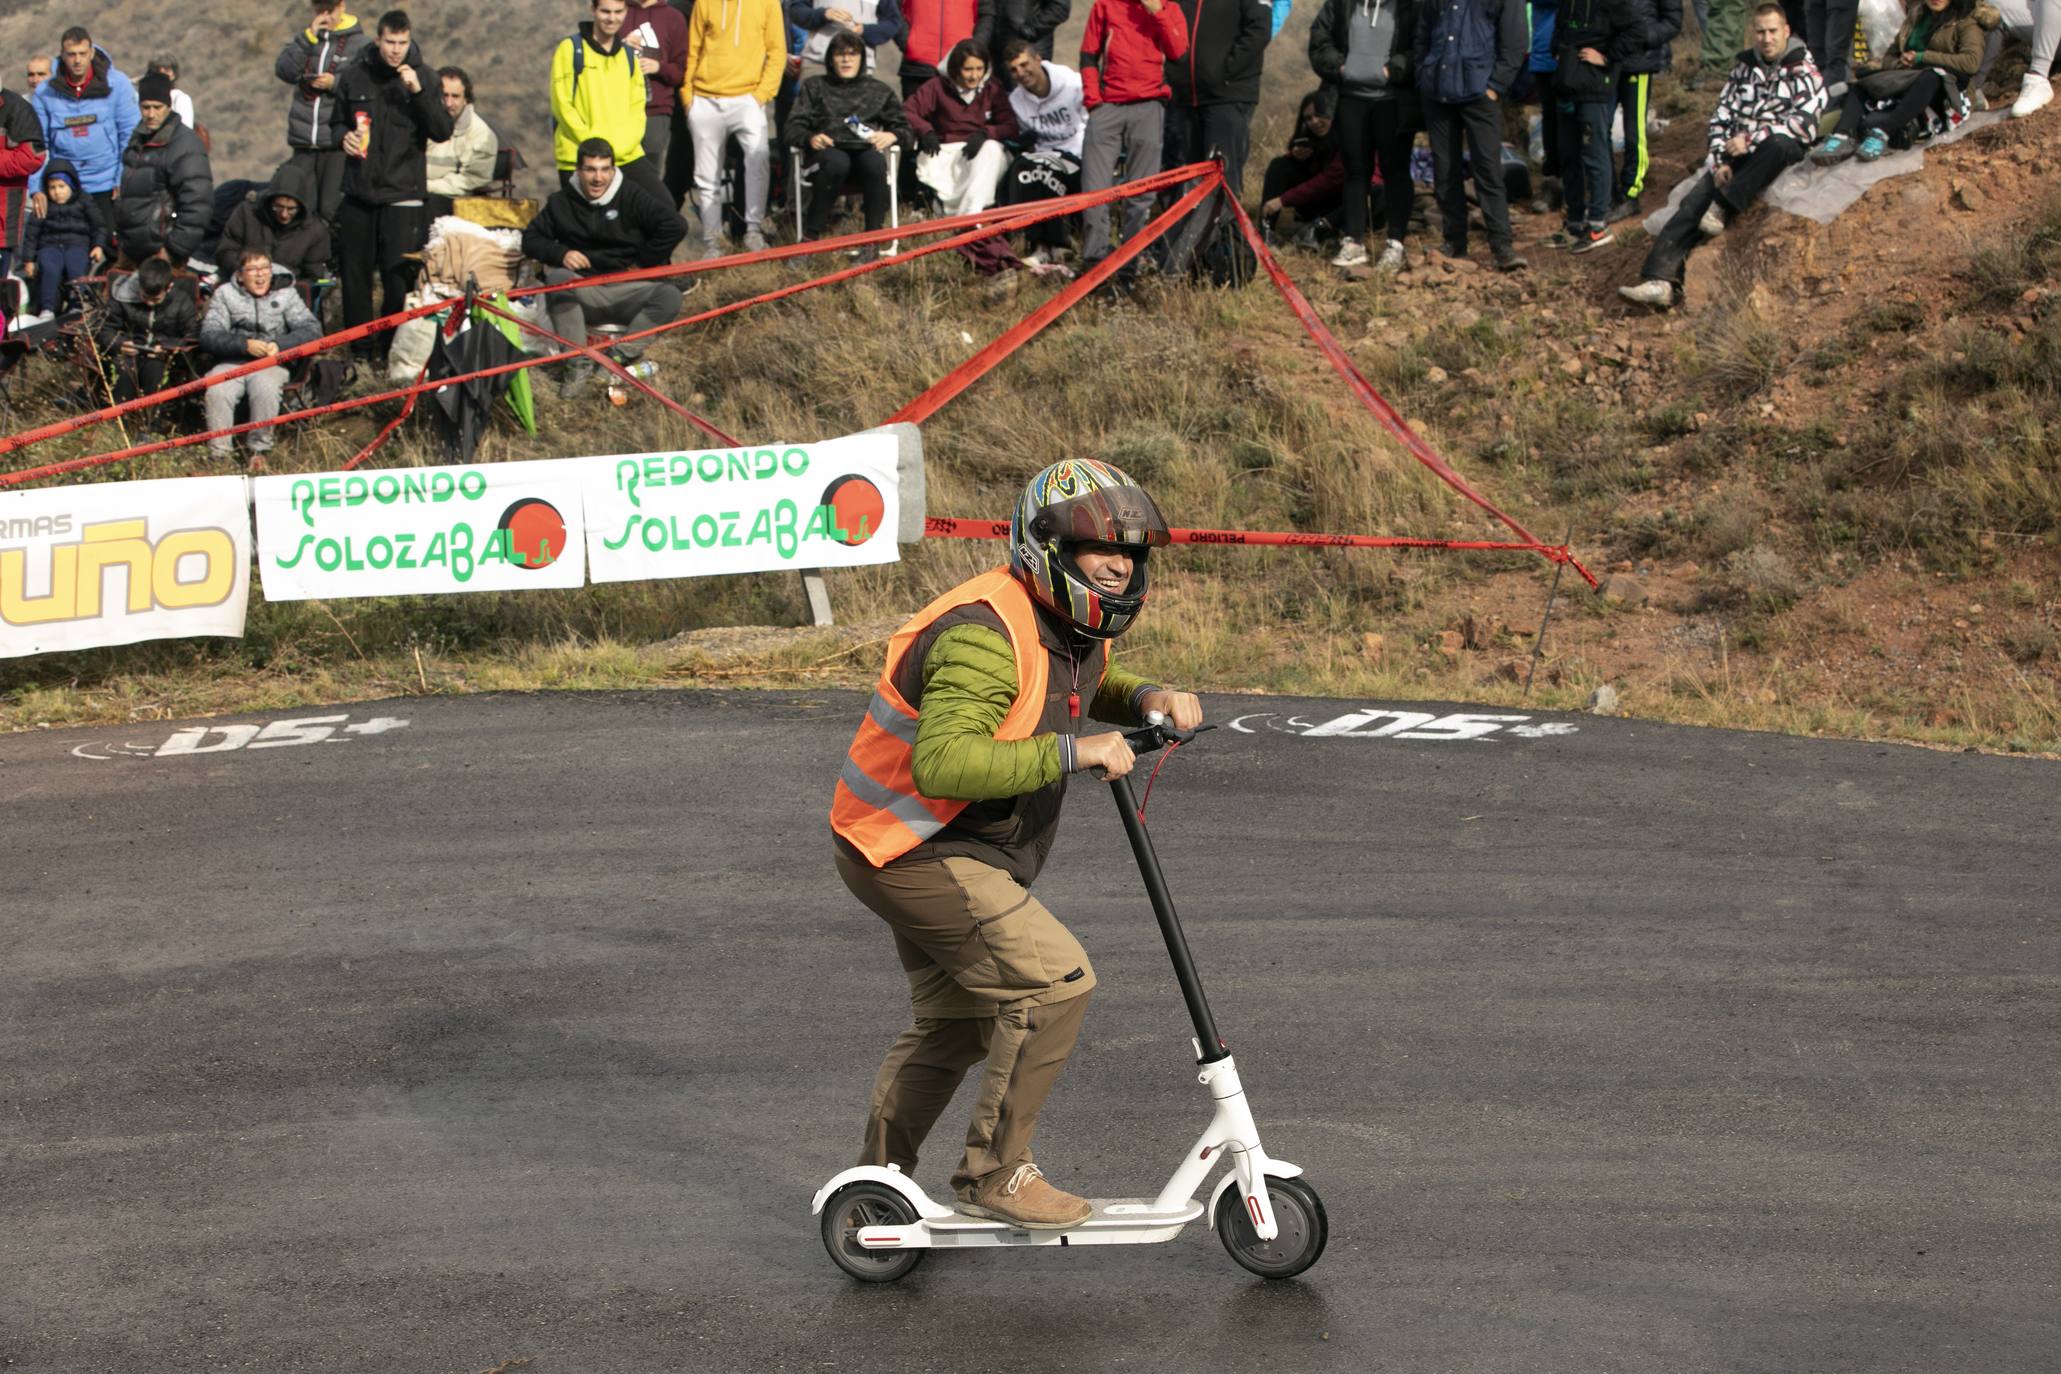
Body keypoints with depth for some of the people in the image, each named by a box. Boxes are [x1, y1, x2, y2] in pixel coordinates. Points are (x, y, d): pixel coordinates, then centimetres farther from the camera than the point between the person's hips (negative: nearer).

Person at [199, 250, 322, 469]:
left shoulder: (286, 295, 15)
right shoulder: (225, 294, 12)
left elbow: (312, 330, 3)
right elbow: (208, 337, -1)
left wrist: (280, 345, -14)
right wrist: (245, 345, -16)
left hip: (271, 365, 0)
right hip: (231, 363, 0)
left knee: (265, 389, -35)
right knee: (218, 391, -32)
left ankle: (259, 450, -23)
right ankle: (220, 454, -26)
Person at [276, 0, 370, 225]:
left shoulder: (361, 44, 1)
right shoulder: (303, 39, 14)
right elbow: (284, 71, -2)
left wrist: (335, 84, -14)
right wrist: (309, 37, -7)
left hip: (338, 141, -4)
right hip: (303, 139, 4)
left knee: (332, 207, -9)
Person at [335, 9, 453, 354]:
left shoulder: (423, 77, 1)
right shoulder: (354, 76, 6)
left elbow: (442, 132, -7)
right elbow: (337, 120, 22)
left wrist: (418, 91, -18)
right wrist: (344, 138, -1)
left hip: (403, 193, -3)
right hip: (358, 192, 3)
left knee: (399, 275, -7)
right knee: (354, 272, 6)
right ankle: (360, 348, 16)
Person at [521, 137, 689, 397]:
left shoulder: (633, 196, -1)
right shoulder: (562, 202, 7)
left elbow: (675, 225, -8)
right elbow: (531, 239, 11)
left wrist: (642, 263, -7)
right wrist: (560, 253, -9)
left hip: (626, 291, -1)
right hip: (584, 294, 1)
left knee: (669, 296, -30)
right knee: (556, 278, -32)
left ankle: (621, 356, -33)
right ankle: (578, 364, -32)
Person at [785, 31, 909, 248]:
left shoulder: (880, 91, 26)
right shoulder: (814, 86, 24)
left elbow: (906, 129, 20)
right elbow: (793, 128, 13)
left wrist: (891, 136, -5)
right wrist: (810, 138, -11)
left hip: (865, 150, 1)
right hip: (829, 149, -1)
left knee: (875, 161, -38)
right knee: (836, 162, -40)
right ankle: (810, 235, -32)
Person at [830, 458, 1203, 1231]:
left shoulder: (1072, 624, 3)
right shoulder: (986, 636, -28)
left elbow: (1086, 692, 26)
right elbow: (942, 762, -41)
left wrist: (1148, 699, 3)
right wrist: (1071, 754, -40)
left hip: (936, 849, 11)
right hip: (915, 851, -11)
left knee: (954, 1021, 23)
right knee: (1054, 981, -17)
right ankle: (994, 1173, -6)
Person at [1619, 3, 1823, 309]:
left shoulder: (1804, 72, 0)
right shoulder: (1744, 68, 16)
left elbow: (1804, 123, -13)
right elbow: (1720, 119, 15)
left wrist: (1751, 140, -17)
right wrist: (1720, 162, -1)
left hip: (1785, 151, -5)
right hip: (1738, 155, 5)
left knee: (1779, 143, -41)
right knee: (1694, 202, -19)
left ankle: (1723, 209, -29)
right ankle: (1661, 280, -30)